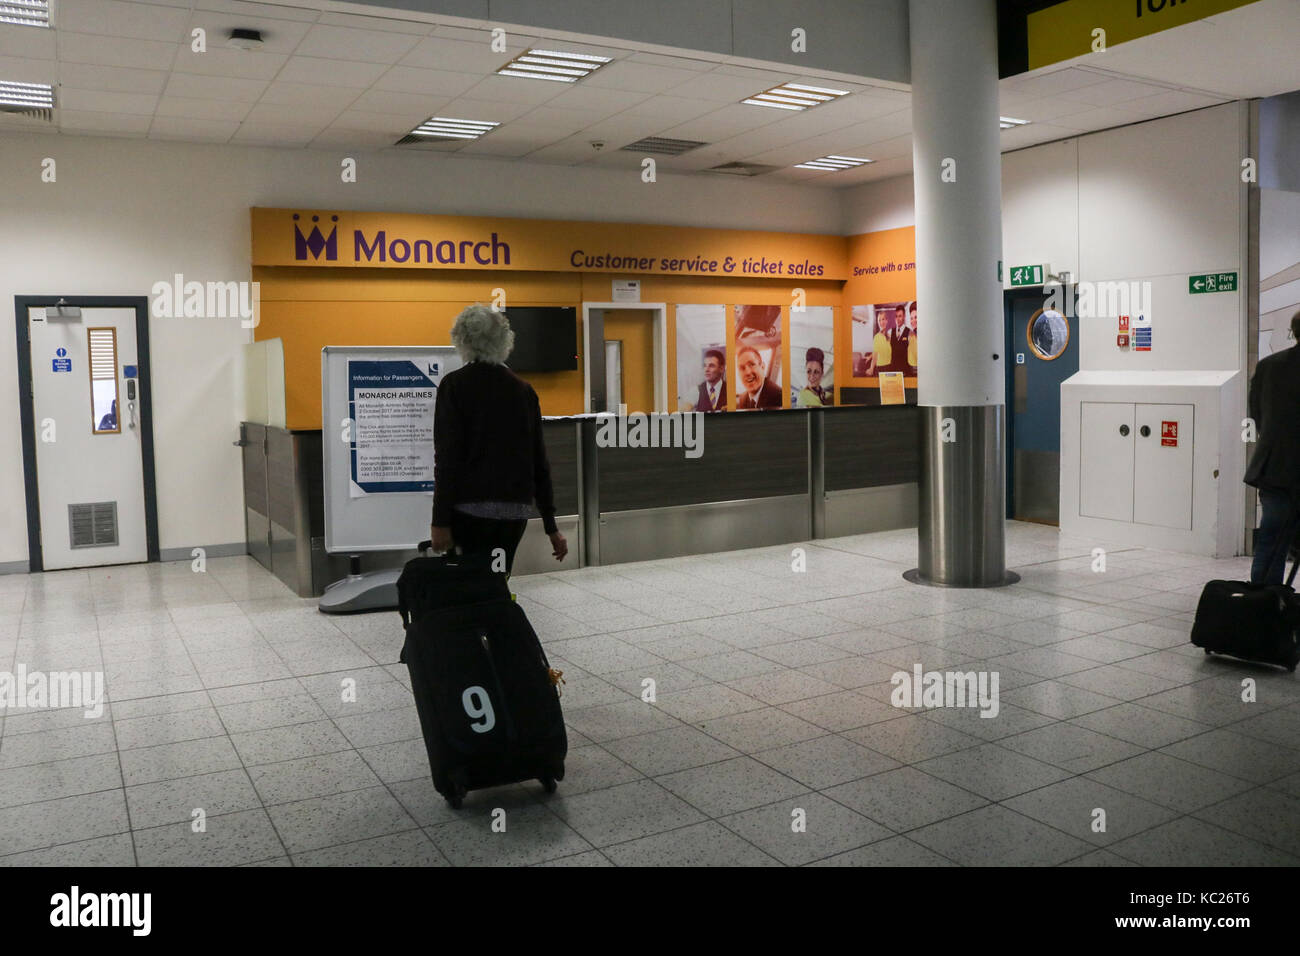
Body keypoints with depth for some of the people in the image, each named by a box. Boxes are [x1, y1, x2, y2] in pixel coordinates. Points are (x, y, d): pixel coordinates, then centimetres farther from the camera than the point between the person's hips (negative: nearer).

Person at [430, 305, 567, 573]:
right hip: (515, 510, 4)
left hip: (470, 510, -4)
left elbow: (447, 457, -11)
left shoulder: (454, 385, -3)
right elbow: (539, 461, 9)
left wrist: (440, 521, -11)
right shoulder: (523, 389, 8)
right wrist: (551, 526, 13)